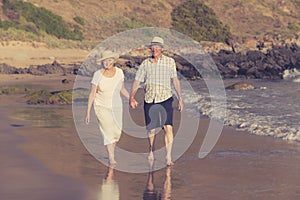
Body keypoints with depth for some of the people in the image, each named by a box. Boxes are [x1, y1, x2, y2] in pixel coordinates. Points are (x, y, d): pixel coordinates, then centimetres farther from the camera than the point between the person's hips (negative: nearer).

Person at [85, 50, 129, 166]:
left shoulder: (119, 72, -4)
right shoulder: (98, 74, -14)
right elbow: (92, 94, -10)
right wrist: (88, 112, -12)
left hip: (116, 106, 4)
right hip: (102, 107, -4)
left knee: (117, 131, 7)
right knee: (108, 131, -13)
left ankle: (111, 151, 34)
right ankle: (111, 159, -9)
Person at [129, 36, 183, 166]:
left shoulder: (170, 62, 3)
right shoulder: (145, 64, 4)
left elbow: (175, 80, 11)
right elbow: (137, 81, 7)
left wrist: (180, 98, 11)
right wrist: (132, 97, -4)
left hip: (165, 98, -1)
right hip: (149, 99, 1)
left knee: (168, 127, -14)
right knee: (151, 128, 9)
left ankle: (168, 157, -12)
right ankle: (151, 151, 34)